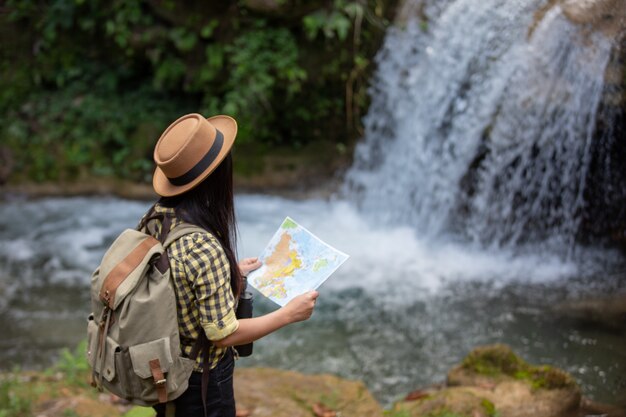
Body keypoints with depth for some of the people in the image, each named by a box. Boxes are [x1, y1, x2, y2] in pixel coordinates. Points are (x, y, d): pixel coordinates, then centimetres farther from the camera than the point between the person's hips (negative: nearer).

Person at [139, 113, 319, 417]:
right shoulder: (205, 249, -32)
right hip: (199, 380, -7)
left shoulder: (154, 219, -8)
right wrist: (289, 314, -14)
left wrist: (231, 274, 16)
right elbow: (223, 333, -24)